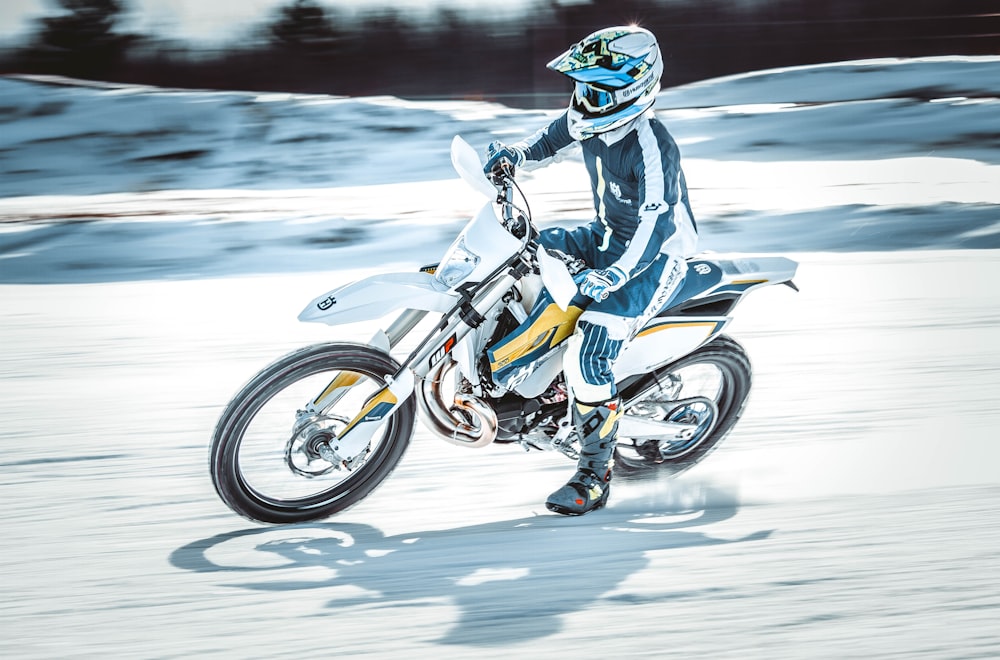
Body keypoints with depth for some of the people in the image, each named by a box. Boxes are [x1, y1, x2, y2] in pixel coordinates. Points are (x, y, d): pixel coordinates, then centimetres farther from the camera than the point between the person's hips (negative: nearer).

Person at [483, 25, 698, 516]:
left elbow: (655, 229, -32)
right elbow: (550, 142, 14)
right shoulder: (592, 117, -4)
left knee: (586, 356, -22)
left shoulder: (651, 148, -29)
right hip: (607, 237, 9)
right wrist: (513, 154, -7)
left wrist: (614, 275, -45)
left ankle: (595, 477, -9)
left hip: (654, 259, -9)